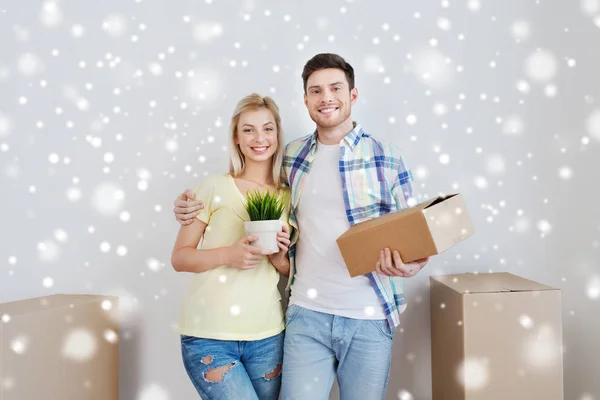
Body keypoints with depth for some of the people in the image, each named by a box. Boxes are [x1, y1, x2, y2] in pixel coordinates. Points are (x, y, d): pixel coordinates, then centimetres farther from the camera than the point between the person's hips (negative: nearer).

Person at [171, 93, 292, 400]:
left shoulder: (288, 197, 8)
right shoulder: (215, 187, -3)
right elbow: (179, 258, -2)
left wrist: (280, 258, -6)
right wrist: (227, 254, -19)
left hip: (267, 336, 4)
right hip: (209, 336, -4)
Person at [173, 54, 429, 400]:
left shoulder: (386, 157, -1)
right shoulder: (291, 159, 6)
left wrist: (411, 265, -19)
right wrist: (196, 208, 5)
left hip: (369, 319, -1)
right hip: (307, 316, 1)